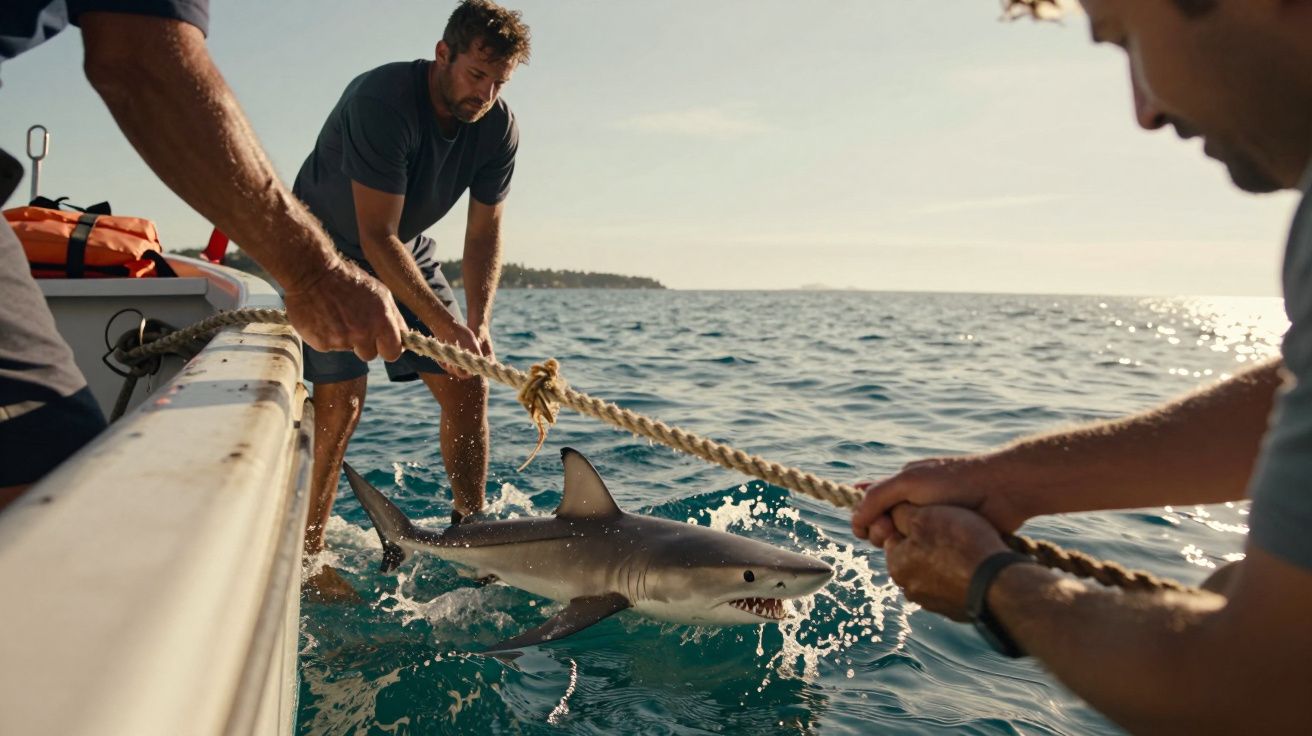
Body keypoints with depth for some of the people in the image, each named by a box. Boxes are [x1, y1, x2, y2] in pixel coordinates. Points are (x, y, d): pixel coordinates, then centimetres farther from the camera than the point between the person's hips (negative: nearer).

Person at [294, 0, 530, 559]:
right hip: (327, 250, -5)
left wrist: (478, 323, -22)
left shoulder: (498, 126, -13)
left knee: (467, 385, -3)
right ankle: (306, 552, -1)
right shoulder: (382, 101, -31)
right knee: (340, 401, -16)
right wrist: (443, 323, -38)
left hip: (407, 253, 6)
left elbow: (484, 231, -9)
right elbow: (377, 238, -32)